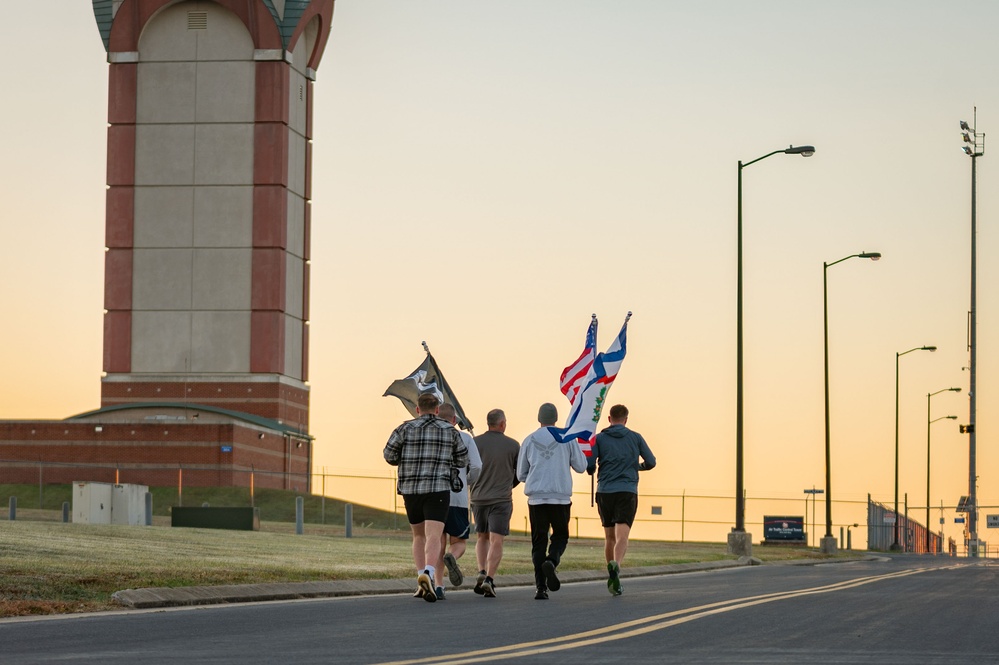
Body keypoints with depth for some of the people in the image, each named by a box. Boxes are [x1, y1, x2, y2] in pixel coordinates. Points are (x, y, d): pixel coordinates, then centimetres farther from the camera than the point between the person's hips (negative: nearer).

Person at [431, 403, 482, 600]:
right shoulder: (465, 439, 4)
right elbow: (476, 467, -3)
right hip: (458, 498, -1)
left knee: (439, 543, 8)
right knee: (458, 543, 9)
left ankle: (438, 585, -5)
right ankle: (451, 558, -26)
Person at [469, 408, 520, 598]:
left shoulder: (475, 443, -2)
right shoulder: (513, 445, -2)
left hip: (478, 497, 2)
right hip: (501, 499, -2)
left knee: (481, 538, 18)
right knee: (496, 541, -3)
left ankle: (481, 572, 1)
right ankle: (489, 579, -16)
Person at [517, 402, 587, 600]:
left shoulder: (529, 441, 6)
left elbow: (521, 474, 11)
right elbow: (581, 466, 6)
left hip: (536, 497, 1)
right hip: (561, 497, -1)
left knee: (538, 541, 5)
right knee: (560, 536, 13)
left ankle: (541, 587, -3)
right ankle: (551, 561, -19)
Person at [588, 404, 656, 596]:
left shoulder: (599, 439, 3)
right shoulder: (635, 438, 6)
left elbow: (589, 466, -4)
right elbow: (651, 462, 10)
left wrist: (593, 471, 20)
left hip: (605, 492, 1)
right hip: (627, 492, -1)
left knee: (609, 537, 16)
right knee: (622, 537, -12)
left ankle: (612, 579, 23)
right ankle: (615, 565, -40)